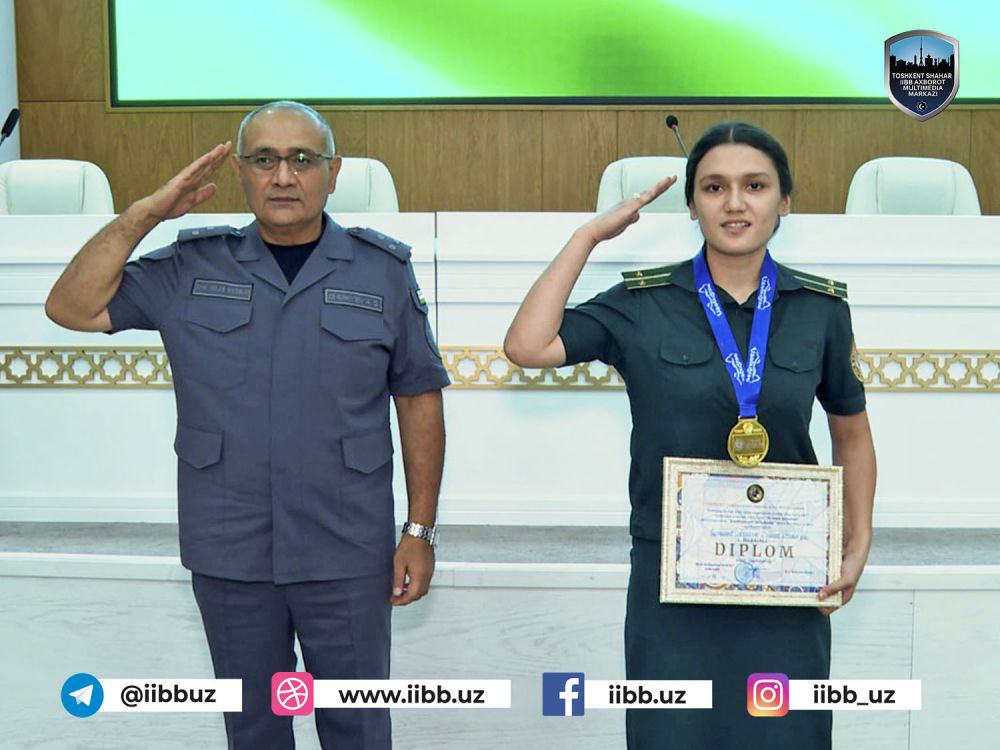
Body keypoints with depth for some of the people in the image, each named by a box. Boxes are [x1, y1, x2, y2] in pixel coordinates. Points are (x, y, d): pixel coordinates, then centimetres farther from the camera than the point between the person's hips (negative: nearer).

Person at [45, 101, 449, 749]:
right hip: (227, 556, 2)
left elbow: (420, 401, 1)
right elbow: (72, 307, 0)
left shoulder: (385, 271, -2)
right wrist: (144, 213, -9)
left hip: (348, 556, -1)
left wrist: (420, 530, -1)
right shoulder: (191, 269, 1)